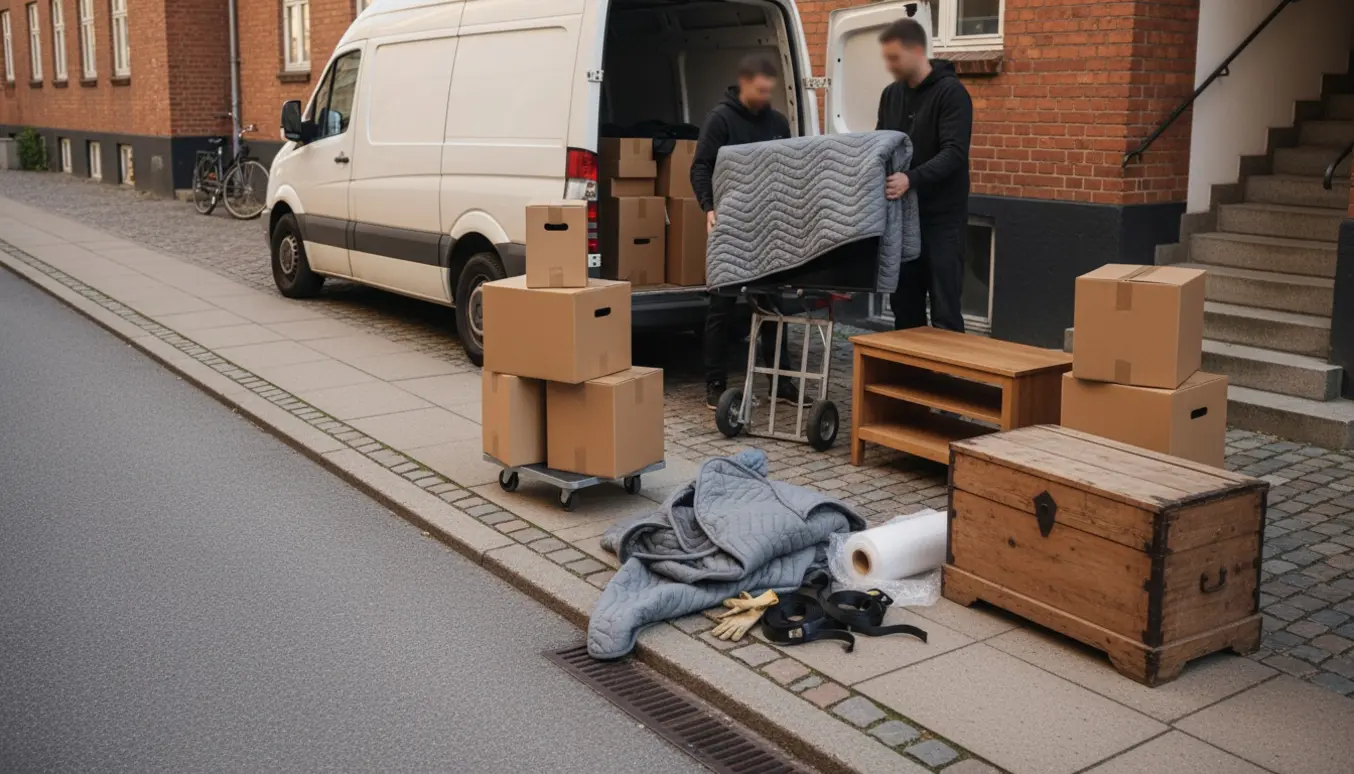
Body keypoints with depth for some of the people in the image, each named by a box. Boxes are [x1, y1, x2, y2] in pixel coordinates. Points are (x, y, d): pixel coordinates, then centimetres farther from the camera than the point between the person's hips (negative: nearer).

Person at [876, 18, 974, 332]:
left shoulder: (950, 92, -12)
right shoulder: (891, 94, 10)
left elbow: (954, 153, -23)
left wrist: (911, 179, -36)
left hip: (942, 218, -7)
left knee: (945, 309, -3)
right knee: (905, 304, 11)